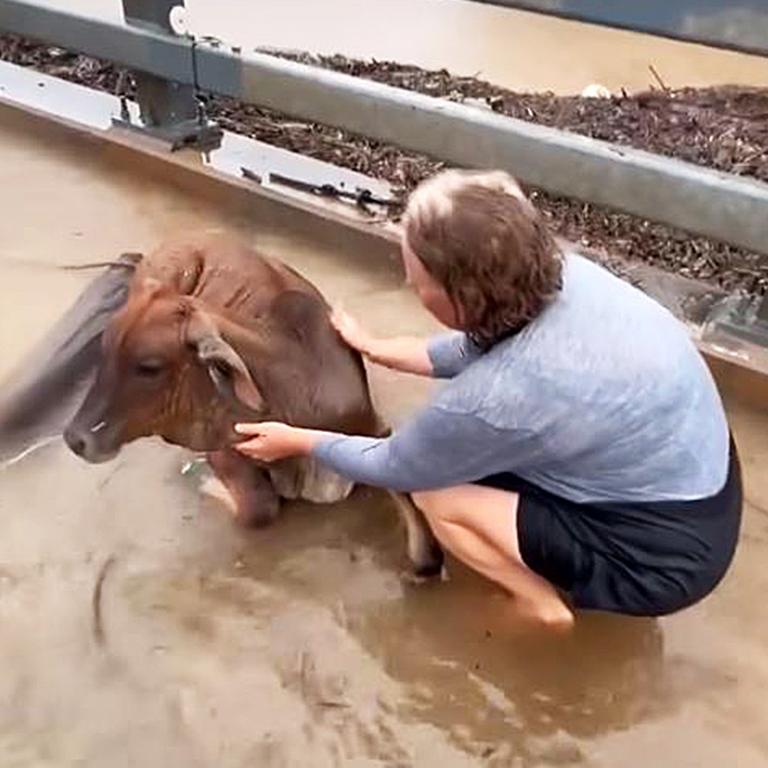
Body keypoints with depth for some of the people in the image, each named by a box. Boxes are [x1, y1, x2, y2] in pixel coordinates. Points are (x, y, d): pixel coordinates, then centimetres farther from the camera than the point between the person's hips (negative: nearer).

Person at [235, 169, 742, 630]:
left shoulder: (500, 397, -32)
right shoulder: (561, 273, -12)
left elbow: (393, 469, -11)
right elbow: (474, 348, 10)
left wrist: (299, 442, 5)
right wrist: (375, 349, 19)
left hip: (668, 554, -7)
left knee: (435, 493, -6)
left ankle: (544, 599, 12)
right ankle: (552, 576, 21)